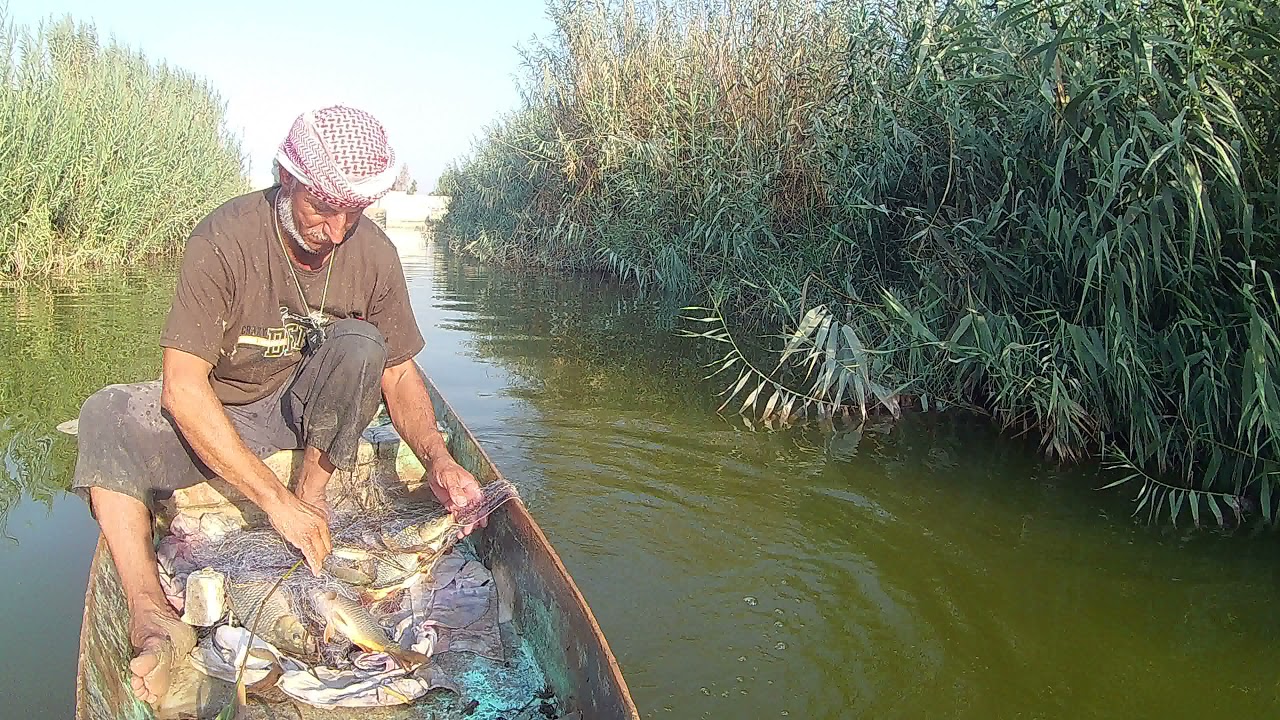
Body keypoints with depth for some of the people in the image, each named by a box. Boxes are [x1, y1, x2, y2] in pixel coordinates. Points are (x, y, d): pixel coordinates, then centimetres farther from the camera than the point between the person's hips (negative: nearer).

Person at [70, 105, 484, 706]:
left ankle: (312, 496, -18)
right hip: (216, 414, -1)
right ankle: (150, 617, -40)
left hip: (310, 410, 1)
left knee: (358, 343, -27)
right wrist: (274, 498, -35)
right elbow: (182, 389, -30)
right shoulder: (224, 239, -25)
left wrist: (437, 459, -25)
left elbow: (399, 372, -6)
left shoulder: (373, 252, -15)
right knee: (106, 417, -27)